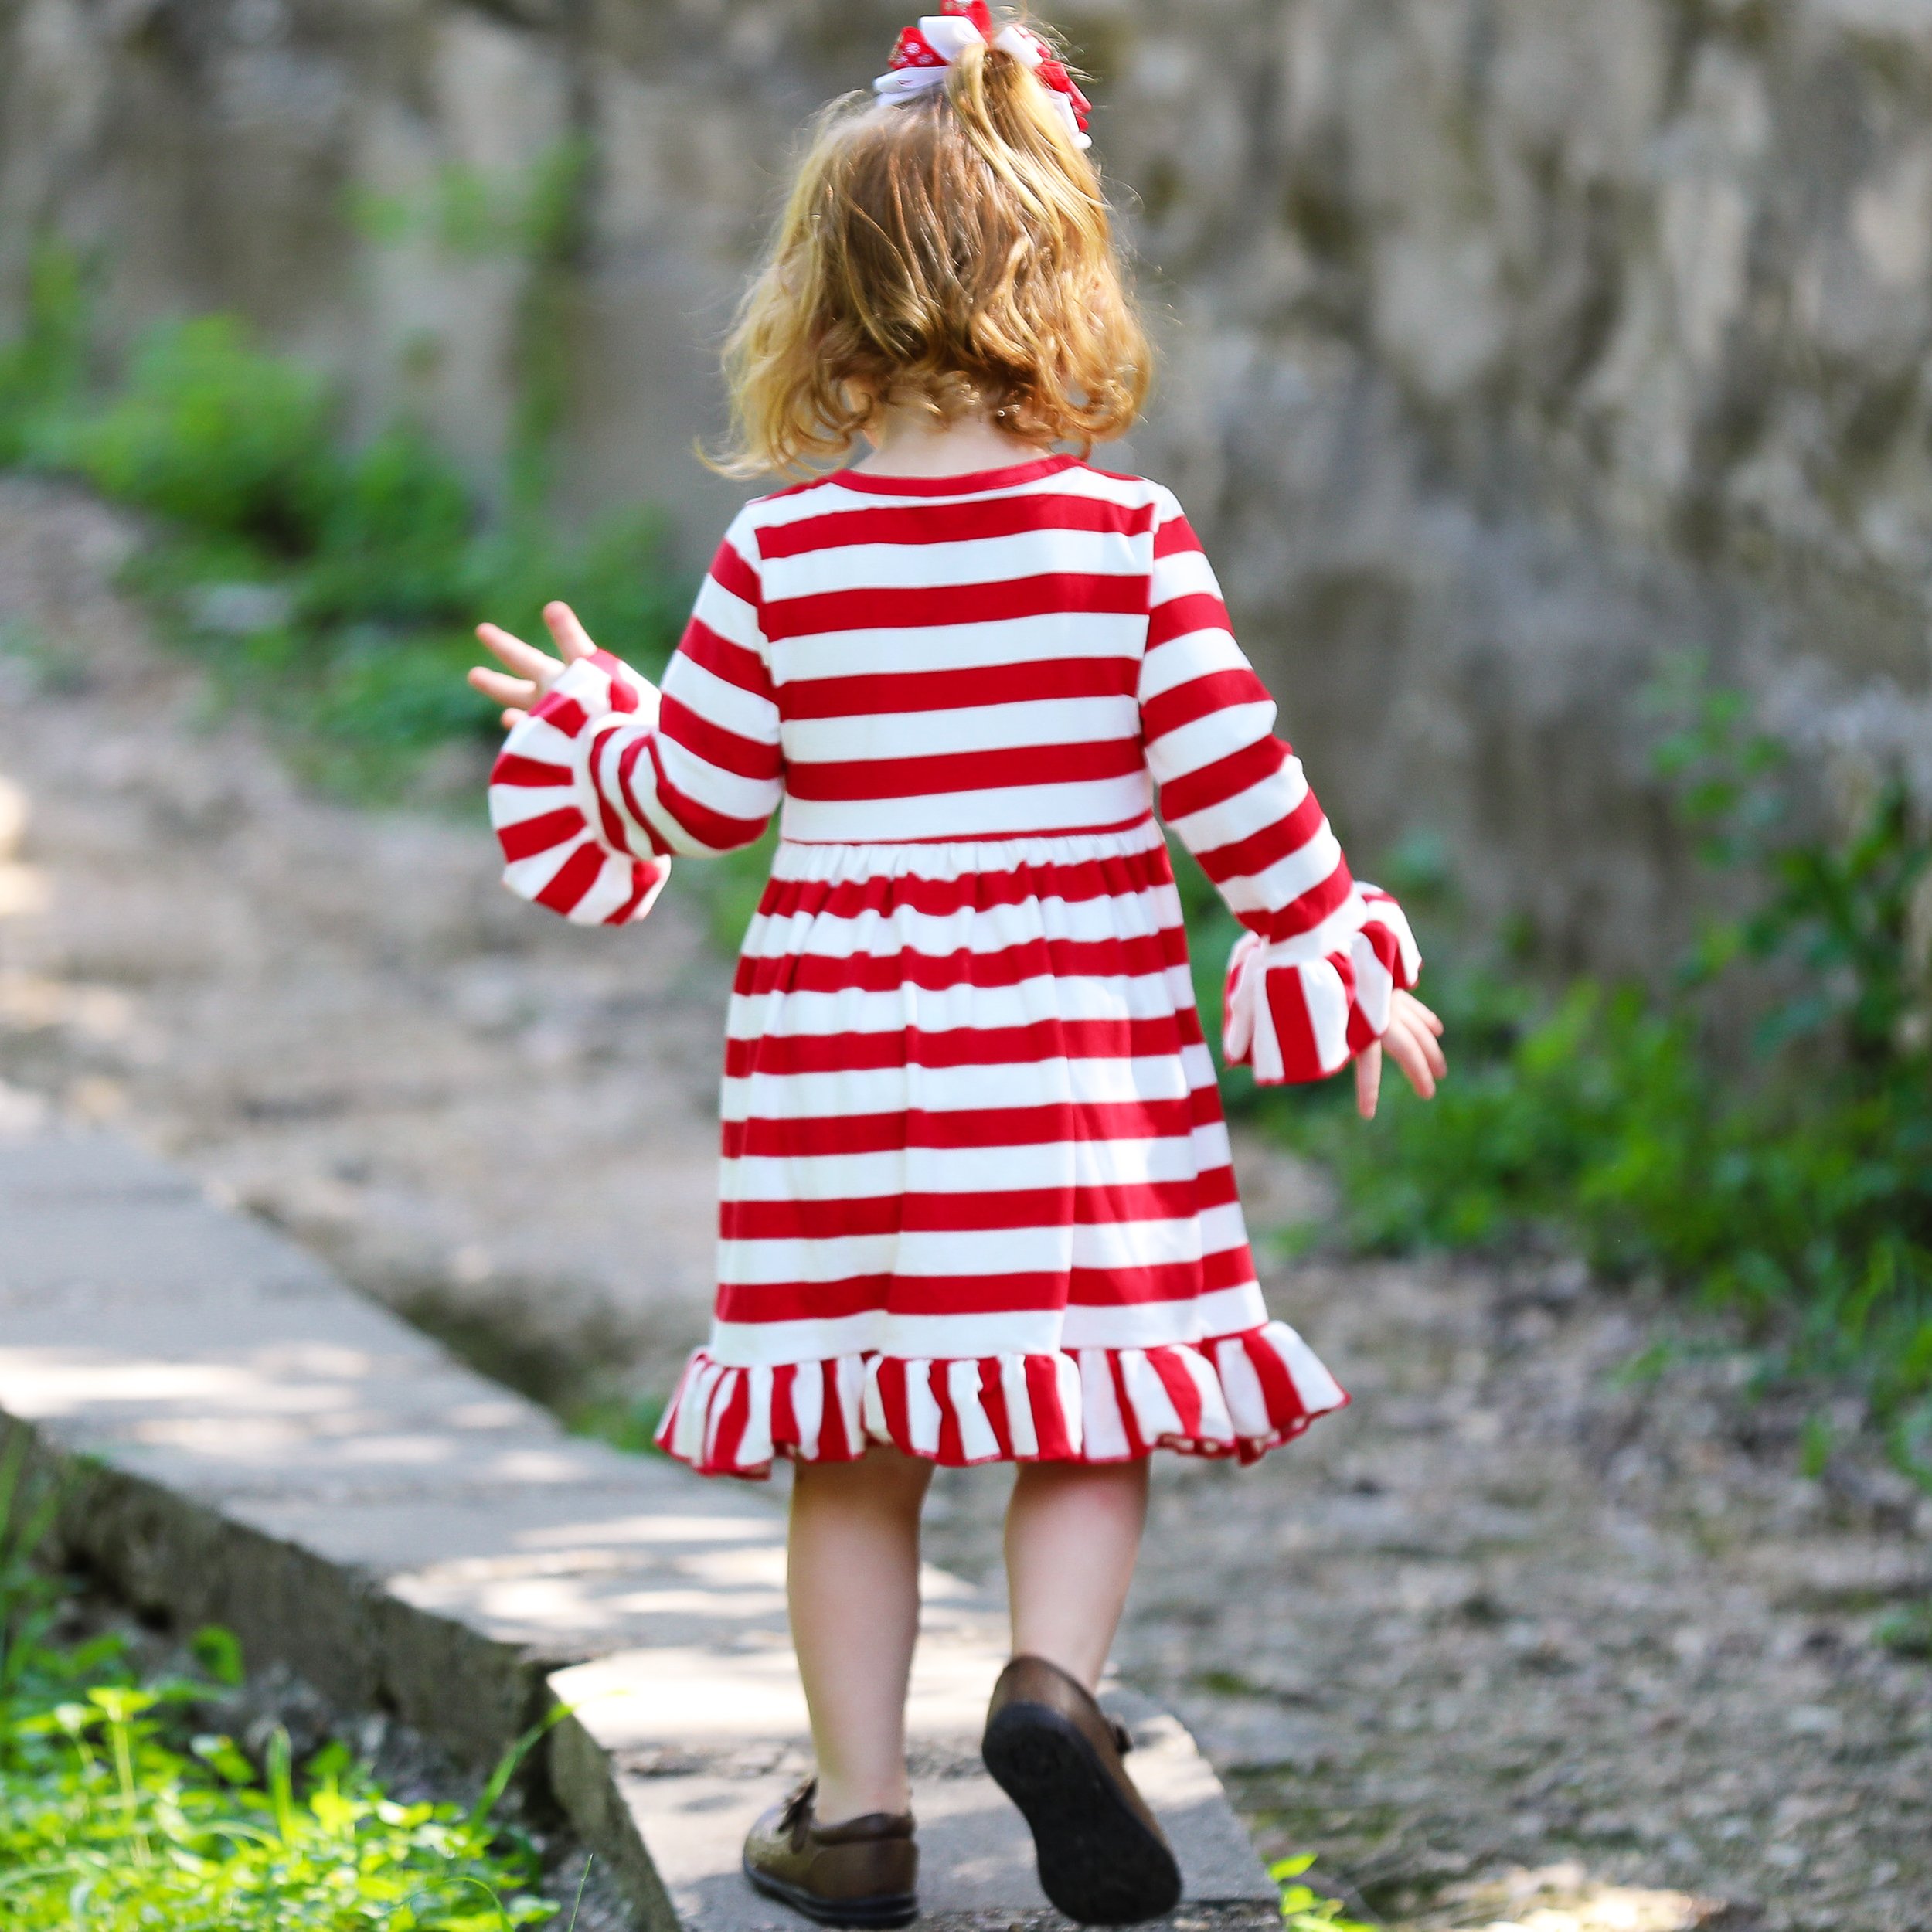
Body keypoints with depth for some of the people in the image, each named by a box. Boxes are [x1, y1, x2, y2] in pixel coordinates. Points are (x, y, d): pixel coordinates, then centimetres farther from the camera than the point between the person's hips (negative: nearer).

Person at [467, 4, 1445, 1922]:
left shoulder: (780, 555, -4)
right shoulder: (1126, 538, -5)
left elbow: (695, 799, 2)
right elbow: (1232, 782, -4)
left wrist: (589, 725, 22)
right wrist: (1348, 961, 10)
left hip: (839, 1035, 1)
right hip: (1077, 1032, -1)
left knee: (852, 1441, 9)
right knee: (1089, 1414, 8)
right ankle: (1054, 1676, -16)